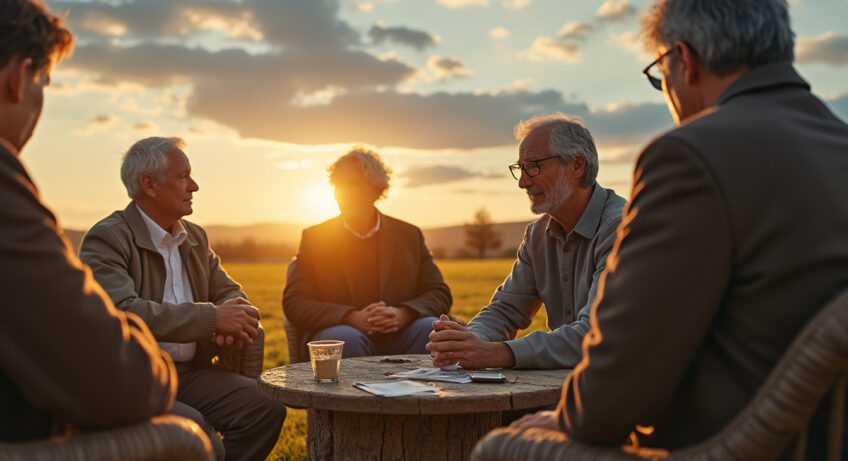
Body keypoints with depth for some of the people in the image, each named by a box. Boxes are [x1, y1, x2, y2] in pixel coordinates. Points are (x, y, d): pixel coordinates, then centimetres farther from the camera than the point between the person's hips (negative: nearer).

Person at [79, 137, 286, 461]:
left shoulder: (195, 237, 15)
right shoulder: (106, 239, -9)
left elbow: (228, 292, 21)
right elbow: (122, 312, -24)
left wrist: (232, 319, -6)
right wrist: (212, 317, -23)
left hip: (190, 373, 7)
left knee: (266, 406, -16)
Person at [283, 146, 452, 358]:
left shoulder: (409, 236, 13)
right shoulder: (314, 237, 9)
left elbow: (440, 293, 10)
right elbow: (294, 302, 0)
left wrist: (403, 314, -14)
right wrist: (351, 318, -17)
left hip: (397, 337, 2)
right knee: (345, 338, -36)